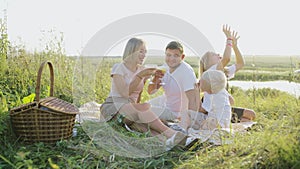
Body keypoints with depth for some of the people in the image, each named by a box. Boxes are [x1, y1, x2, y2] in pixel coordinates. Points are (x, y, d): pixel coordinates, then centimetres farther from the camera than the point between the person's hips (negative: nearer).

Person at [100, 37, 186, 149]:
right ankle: (168, 133, -44)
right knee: (144, 107, -35)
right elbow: (125, 93, -17)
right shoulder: (118, 68, -5)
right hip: (113, 107, -5)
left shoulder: (142, 70, 13)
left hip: (133, 108, 5)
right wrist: (139, 76, -20)